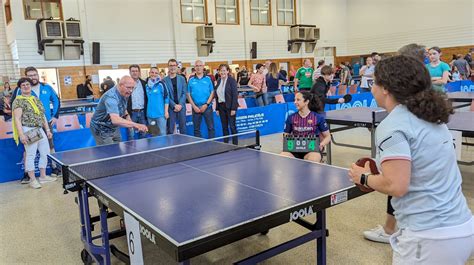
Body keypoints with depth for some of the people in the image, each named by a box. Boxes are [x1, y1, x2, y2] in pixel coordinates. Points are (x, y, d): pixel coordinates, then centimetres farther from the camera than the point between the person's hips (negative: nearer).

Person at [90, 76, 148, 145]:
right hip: (102, 130, -8)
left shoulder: (125, 94, -5)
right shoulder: (111, 97, -33)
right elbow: (115, 120, -48)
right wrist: (135, 125, -56)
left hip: (114, 128, 8)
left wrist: (127, 116, -6)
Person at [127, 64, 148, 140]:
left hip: (142, 112, 3)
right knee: (131, 135, 2)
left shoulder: (144, 83, 9)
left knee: (143, 134, 11)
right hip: (132, 113, -3)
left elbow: (146, 98, 11)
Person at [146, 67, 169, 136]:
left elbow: (166, 98, -5)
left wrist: (166, 111, -9)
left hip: (160, 114, -5)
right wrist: (145, 112, 15)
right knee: (153, 134, 14)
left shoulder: (161, 84, -5)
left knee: (162, 134, -2)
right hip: (150, 114, 5)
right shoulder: (146, 85, 10)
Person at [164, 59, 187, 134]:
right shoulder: (165, 80, 1)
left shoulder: (182, 78, 8)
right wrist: (174, 105, -10)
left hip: (181, 107, 2)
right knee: (170, 130, 2)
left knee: (183, 128, 7)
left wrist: (180, 104, -8)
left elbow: (184, 93, 4)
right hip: (171, 108, -2)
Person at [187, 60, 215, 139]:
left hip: (207, 107, -1)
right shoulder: (191, 80, 5)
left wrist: (206, 104, -9)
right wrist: (194, 106, -6)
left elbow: (212, 93, 1)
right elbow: (188, 95, 5)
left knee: (211, 127, 0)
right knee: (196, 129, 7)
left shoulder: (208, 79, 4)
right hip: (195, 108, 1)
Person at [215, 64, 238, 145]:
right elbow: (216, 95, 11)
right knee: (224, 127, 11)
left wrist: (233, 108, -17)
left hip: (229, 106, -6)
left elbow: (235, 95, -13)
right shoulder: (219, 80, 10)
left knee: (232, 126, 0)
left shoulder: (232, 80, -8)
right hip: (221, 106, 6)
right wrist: (217, 108, 7)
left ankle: (235, 144, 9)